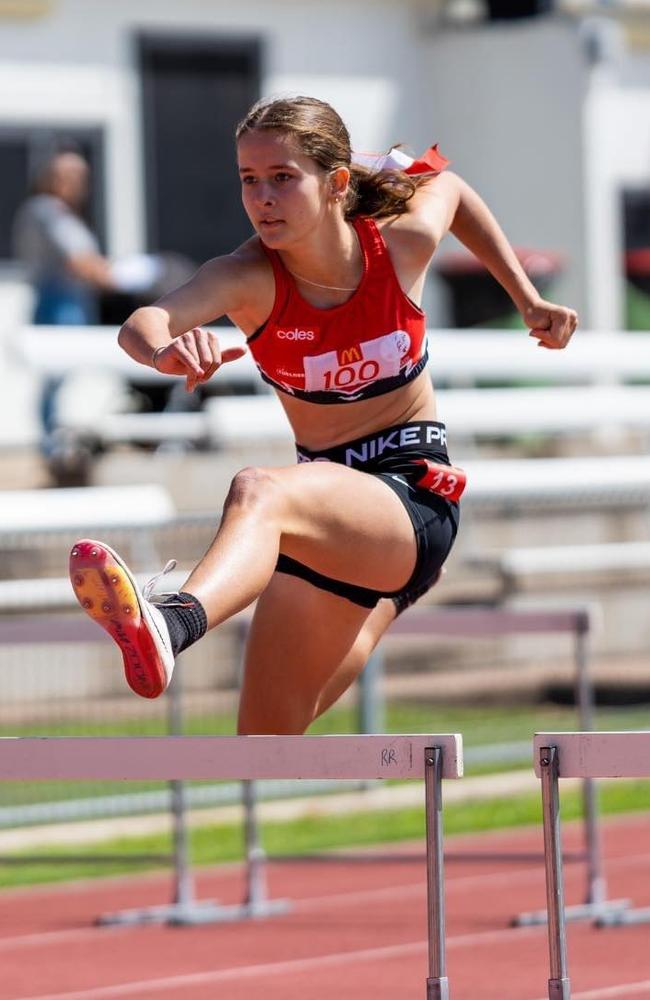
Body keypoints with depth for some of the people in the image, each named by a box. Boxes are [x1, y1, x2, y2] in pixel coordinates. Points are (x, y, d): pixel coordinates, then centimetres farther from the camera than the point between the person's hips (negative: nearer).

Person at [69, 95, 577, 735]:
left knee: (257, 493, -39)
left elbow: (449, 187, 18)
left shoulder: (404, 242, -9)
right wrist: (167, 350, -59)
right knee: (265, 756, 8)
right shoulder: (249, 278, -12)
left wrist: (527, 299, 20)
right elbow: (141, 324, -35)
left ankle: (170, 624, -70)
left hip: (416, 497, -5)